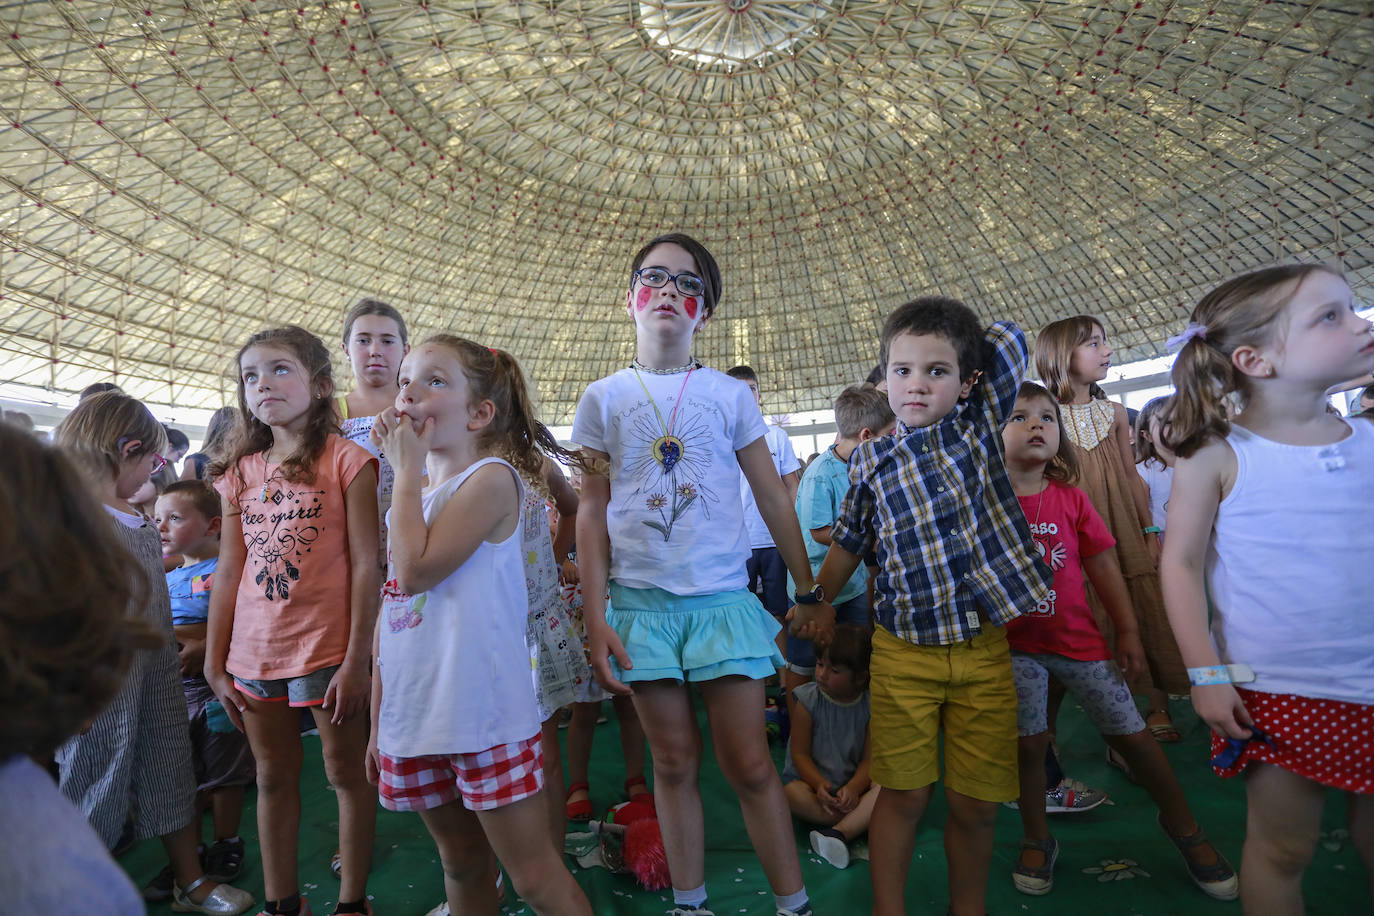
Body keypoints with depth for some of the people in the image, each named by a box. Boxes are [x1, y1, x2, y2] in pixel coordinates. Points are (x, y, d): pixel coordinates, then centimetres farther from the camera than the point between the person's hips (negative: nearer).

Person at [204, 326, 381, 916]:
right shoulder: (240, 470, 7)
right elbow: (229, 572, 9)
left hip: (328, 648, -5)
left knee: (346, 773, 8)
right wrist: (215, 663, 9)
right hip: (255, 655, 5)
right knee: (273, 779, 18)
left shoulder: (346, 459, -9)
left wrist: (356, 660, -14)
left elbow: (366, 567, -11)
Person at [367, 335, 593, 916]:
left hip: (484, 715, -7)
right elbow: (392, 606, 15)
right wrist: (378, 720, 17)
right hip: (415, 718, 7)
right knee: (461, 863, 23)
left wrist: (407, 468, -12)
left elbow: (416, 568, -22)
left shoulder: (491, 477, -10)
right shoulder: (414, 494, 12)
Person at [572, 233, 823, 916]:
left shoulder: (729, 395, 4)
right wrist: (596, 617, -1)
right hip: (642, 602, 1)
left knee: (748, 764, 3)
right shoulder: (604, 398, 4)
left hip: (723, 598, 0)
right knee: (674, 764, 11)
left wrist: (809, 593, 8)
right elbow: (592, 511, 4)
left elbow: (773, 499, 7)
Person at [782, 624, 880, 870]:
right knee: (792, 793, -32)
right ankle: (860, 822, -25)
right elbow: (800, 753, -9)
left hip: (853, 785, 1)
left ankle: (839, 832, -37)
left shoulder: (871, 705, -9)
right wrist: (820, 785, -24)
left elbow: (870, 758, -9)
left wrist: (854, 788, -26)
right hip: (814, 779, -1)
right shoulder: (808, 700, -11)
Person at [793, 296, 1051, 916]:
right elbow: (849, 539, 15)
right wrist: (817, 603, 21)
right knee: (903, 795, 7)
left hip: (984, 650, 1)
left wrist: (958, 350, 14)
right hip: (904, 652, 0)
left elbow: (1009, 338, 5)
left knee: (976, 804, 11)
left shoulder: (980, 423, 2)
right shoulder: (871, 458, 2)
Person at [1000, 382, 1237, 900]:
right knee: (1028, 742, 5)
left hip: (1079, 639, 2)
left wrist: (1128, 631, 5)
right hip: (1015, 646, -2)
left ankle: (1182, 825, 36)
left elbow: (1103, 566, 5)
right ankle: (1037, 839, 29)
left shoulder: (1072, 499, -1)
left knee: (1131, 735, 9)